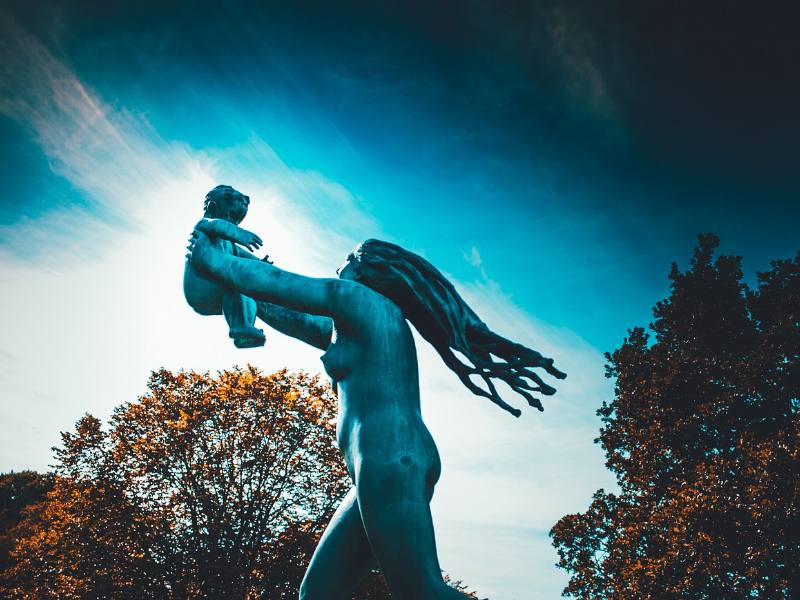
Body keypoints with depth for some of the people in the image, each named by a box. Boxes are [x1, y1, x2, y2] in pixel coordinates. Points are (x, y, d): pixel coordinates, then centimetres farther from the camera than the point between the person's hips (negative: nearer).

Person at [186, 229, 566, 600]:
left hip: (389, 460, -10)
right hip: (388, 466, 10)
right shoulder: (361, 328, 30)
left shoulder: (357, 296, 4)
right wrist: (244, 298, 43)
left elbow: (270, 281, 6)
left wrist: (209, 258, 21)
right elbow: (300, 324, 39)